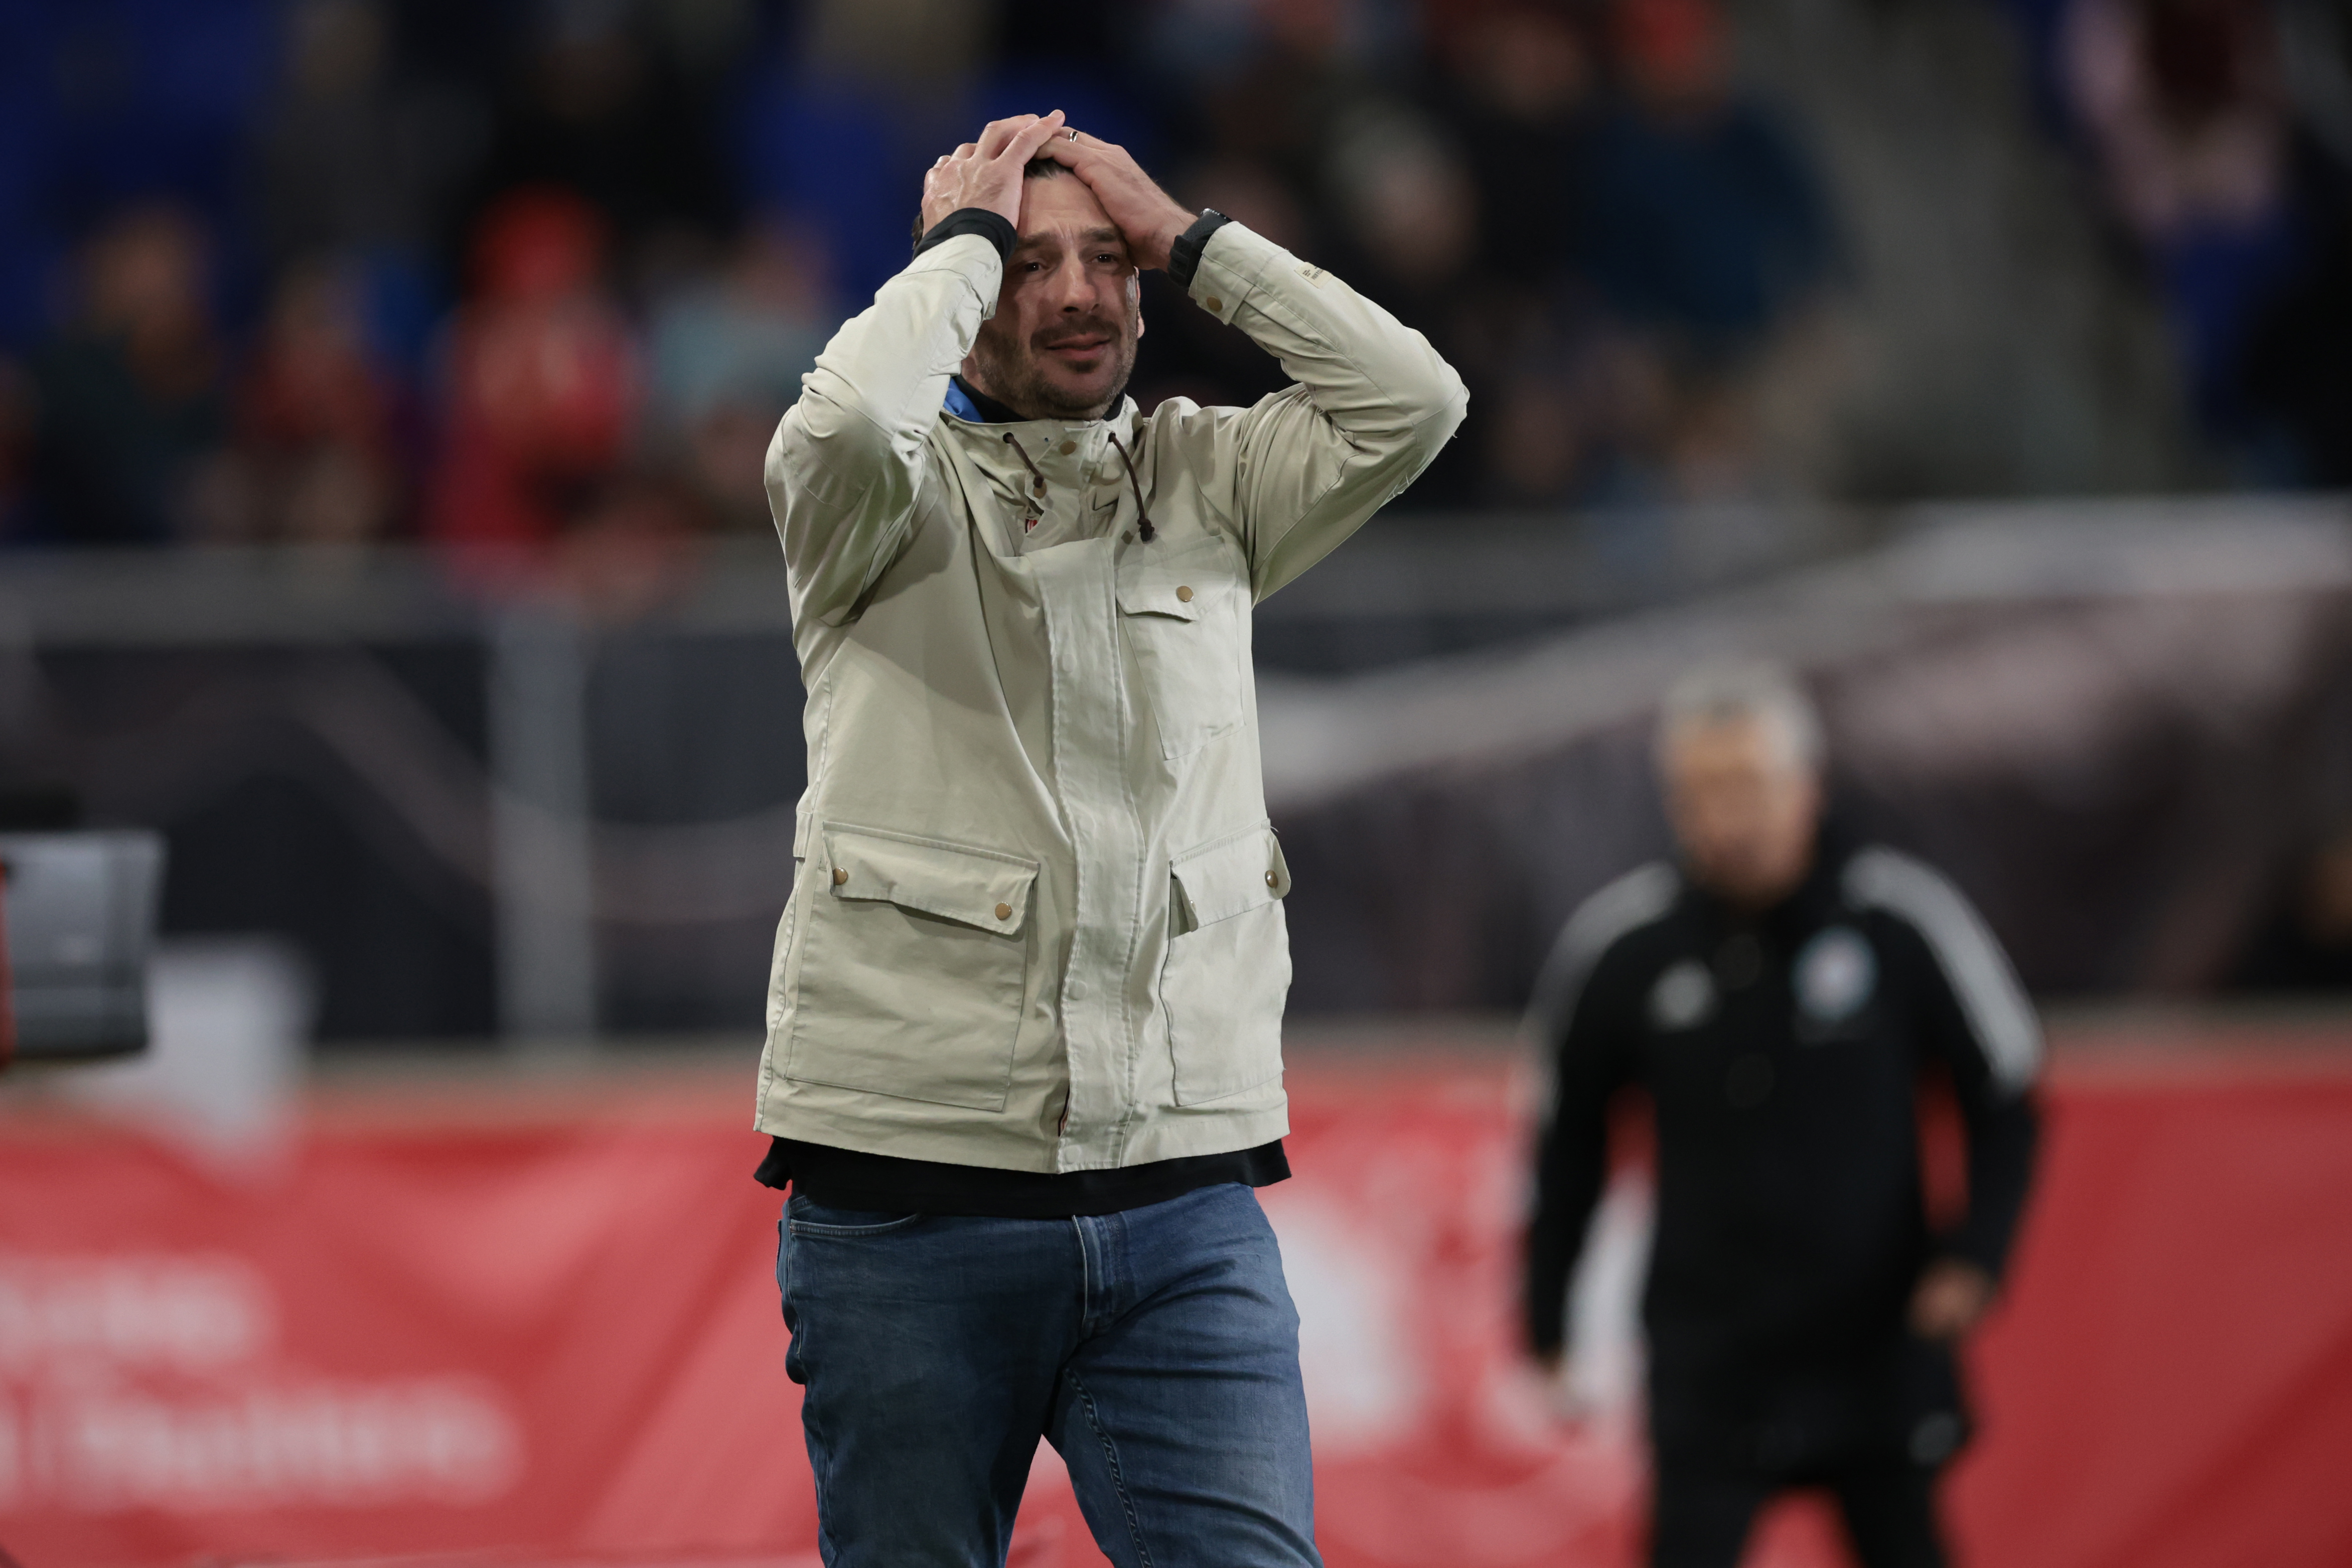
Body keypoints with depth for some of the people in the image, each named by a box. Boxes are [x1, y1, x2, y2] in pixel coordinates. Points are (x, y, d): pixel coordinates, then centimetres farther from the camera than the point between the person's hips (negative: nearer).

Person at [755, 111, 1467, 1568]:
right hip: (910, 1190, -2)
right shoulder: (894, 503, 2)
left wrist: (1185, 235, 0)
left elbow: (1413, 400, -2)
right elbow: (846, 420, -21)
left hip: (1186, 1193, 2)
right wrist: (970, 235, -5)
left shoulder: (1205, 482, 12)